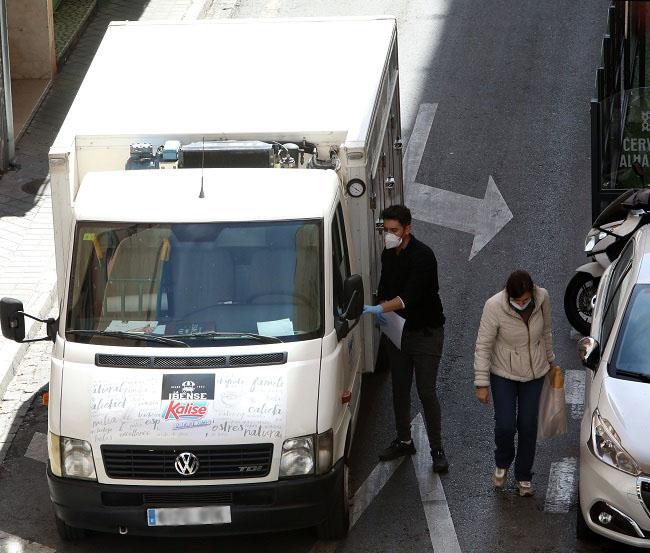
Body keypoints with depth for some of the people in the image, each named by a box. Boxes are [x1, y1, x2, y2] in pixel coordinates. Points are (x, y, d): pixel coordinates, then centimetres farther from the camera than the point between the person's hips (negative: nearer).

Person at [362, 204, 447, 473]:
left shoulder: (423, 256, -21)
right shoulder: (388, 255, 3)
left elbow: (410, 295, -30)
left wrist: (378, 308, -39)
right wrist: (379, 310, -5)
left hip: (426, 332, -7)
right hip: (398, 330, 7)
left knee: (426, 392, -6)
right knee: (399, 389, 14)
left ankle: (437, 450, 3)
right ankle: (403, 441, 29)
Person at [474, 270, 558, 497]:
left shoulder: (542, 299, -16)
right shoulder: (494, 306, -25)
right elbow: (483, 346, -17)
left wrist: (550, 360, 16)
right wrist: (482, 383, -16)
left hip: (534, 372, 2)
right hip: (503, 373, -2)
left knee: (528, 426, 7)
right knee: (505, 426, -4)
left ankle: (524, 476, 26)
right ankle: (502, 463, 29)